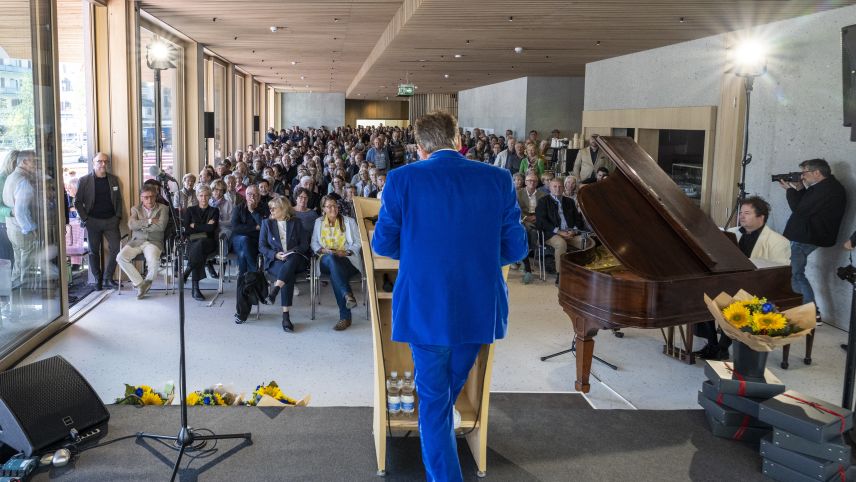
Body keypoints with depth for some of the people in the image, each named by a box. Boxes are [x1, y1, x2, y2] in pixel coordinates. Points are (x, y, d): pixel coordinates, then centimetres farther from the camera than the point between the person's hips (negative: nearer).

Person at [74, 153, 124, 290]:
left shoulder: (114, 180, 9)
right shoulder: (84, 181, -1)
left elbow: (119, 200, 13)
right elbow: (77, 202, 0)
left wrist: (118, 217, 2)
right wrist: (85, 219, -7)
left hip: (111, 221, 2)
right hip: (93, 221, -2)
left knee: (116, 249, -4)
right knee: (94, 251, 4)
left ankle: (108, 278, 7)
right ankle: (98, 280, 13)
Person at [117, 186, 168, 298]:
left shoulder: (163, 209, 6)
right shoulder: (135, 209, 14)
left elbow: (161, 226, -10)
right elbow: (131, 225, -5)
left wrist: (140, 225, -5)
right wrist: (149, 221, -12)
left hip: (154, 241, -3)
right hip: (136, 241, 3)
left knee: (153, 261, -34)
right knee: (120, 257, -24)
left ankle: (148, 280, 0)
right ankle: (139, 283, -12)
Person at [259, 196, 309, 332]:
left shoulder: (295, 222, 12)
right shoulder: (267, 223, 13)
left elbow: (304, 245, 7)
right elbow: (262, 246, 7)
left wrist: (292, 252, -12)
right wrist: (275, 254, -12)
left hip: (295, 259, 1)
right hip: (274, 261, -1)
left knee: (292, 260, -40)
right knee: (290, 275, -36)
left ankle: (275, 288, -46)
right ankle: (285, 316, -38)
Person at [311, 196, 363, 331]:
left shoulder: (349, 222, 13)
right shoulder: (318, 222, 20)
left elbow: (357, 243, 7)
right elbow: (314, 243, 16)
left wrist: (345, 252, -11)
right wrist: (323, 250, -6)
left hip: (347, 259, -1)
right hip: (326, 260, 1)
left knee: (334, 273, -37)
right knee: (331, 258, -40)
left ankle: (345, 317, -42)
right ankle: (348, 295, -54)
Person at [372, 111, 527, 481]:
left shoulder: (402, 180, -10)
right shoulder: (499, 180, -5)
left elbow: (382, 244, -2)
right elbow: (516, 247, -1)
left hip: (424, 308, -4)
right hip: (479, 309, 4)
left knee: (433, 399, 11)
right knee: (450, 391, 27)